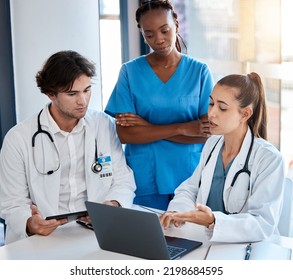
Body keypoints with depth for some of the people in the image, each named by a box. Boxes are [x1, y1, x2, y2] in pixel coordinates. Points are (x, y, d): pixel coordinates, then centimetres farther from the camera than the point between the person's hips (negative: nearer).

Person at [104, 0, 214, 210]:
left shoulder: (200, 71, -1)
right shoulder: (130, 71, -1)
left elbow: (207, 133, -8)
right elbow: (124, 133, -9)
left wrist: (149, 127, -13)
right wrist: (181, 128, -17)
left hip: (190, 178, 0)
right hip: (144, 181, 0)